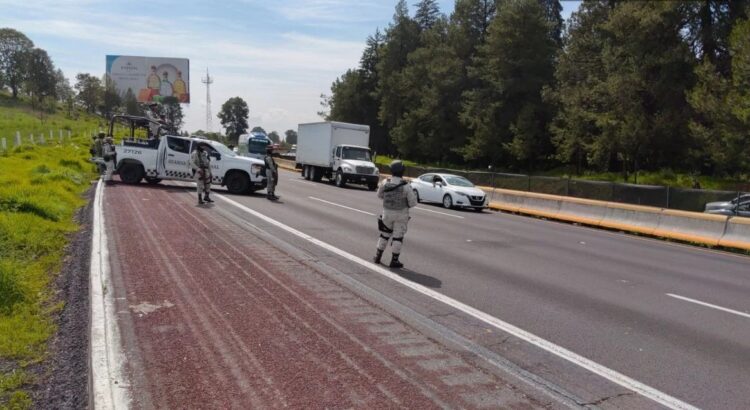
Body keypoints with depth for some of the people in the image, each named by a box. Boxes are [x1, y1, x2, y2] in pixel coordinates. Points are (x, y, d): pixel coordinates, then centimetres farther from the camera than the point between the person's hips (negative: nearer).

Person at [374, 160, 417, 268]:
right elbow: (413, 203, -13)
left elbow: (380, 195, 8)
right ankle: (394, 261, 11)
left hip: (387, 213, 3)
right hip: (401, 215, -3)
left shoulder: (385, 183, -9)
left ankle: (378, 256, 26)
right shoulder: (406, 186, -19)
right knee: (398, 237, 7)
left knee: (384, 234, 19)